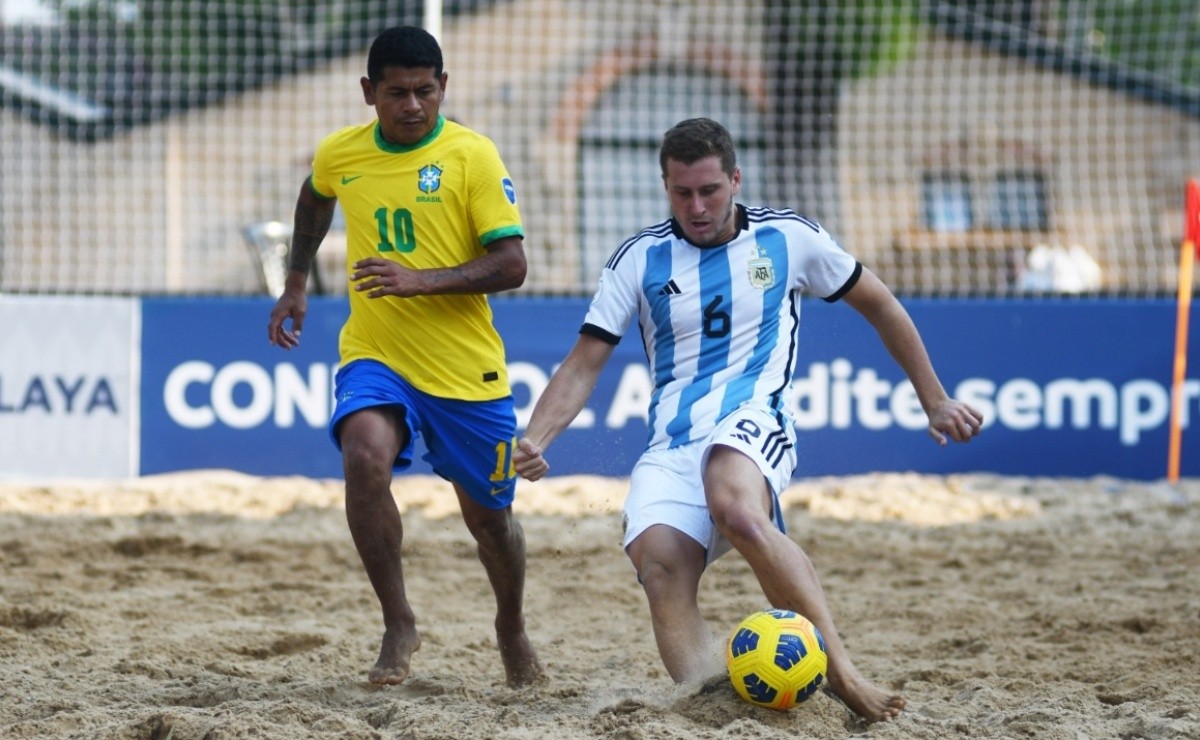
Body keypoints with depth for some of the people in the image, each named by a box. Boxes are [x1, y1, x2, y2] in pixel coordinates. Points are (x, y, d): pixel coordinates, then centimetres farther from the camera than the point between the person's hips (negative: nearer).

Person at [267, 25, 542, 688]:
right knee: (365, 459, -29)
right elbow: (314, 200, 27)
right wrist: (296, 283, 23)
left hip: (468, 368, -1)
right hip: (373, 356, 1)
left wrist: (421, 280, -26)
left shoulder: (472, 156, -11)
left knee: (487, 515, 10)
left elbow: (511, 265, -15)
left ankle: (512, 629, 42)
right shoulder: (339, 154, 1)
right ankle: (398, 625, -13)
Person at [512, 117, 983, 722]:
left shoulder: (788, 238, 9)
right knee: (659, 568, -28)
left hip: (752, 422, -3)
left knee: (736, 509, -39)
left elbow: (879, 305, 22)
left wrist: (934, 401, 23)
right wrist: (534, 439, -7)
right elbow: (585, 363, 10)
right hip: (670, 445, 3)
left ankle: (842, 671, -35)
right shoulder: (638, 259, 11)